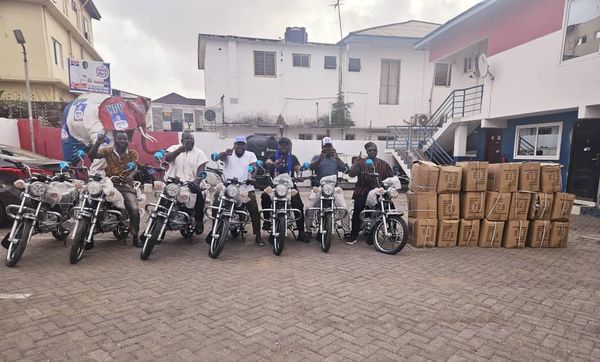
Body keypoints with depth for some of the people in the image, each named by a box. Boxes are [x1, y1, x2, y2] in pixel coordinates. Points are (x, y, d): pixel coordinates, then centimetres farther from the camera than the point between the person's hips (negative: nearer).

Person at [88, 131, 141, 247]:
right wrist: (98, 143, -23)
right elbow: (91, 155, -7)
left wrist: (131, 175, -30)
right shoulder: (108, 151, 8)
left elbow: (135, 167, -8)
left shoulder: (133, 153, 7)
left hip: (125, 185, -2)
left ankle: (135, 236, -3)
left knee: (134, 210, -19)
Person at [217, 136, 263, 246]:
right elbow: (220, 157, -18)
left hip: (246, 188, 1)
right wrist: (226, 152, -41)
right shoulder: (228, 154, 4)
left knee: (254, 211, -6)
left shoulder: (250, 155, 10)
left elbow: (254, 166, -4)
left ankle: (258, 236, 3)